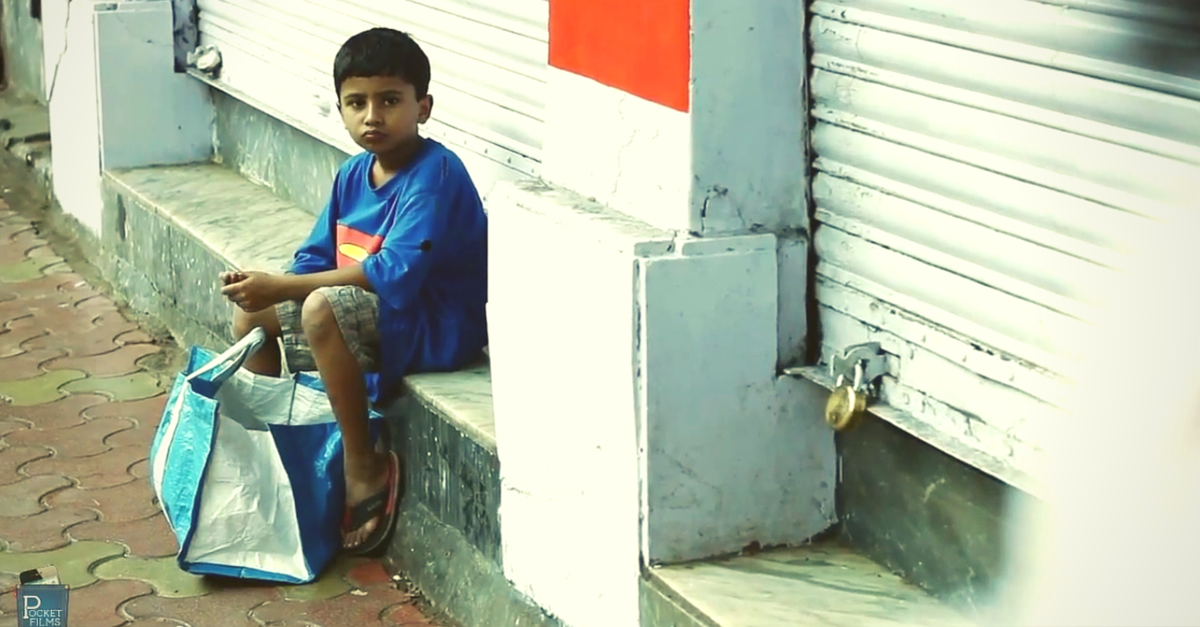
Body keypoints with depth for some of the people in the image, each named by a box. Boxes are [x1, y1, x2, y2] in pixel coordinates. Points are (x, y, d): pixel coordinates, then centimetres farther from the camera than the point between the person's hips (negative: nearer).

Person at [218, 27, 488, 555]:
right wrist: (264, 289, -13)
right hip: (366, 313, 9)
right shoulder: (354, 174, 5)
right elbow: (317, 258, 8)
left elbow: (394, 273, -29)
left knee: (323, 309, -34)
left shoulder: (434, 174, -21)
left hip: (438, 327, -9)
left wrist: (282, 288, -30)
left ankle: (365, 470, -21)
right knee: (252, 315, 10)